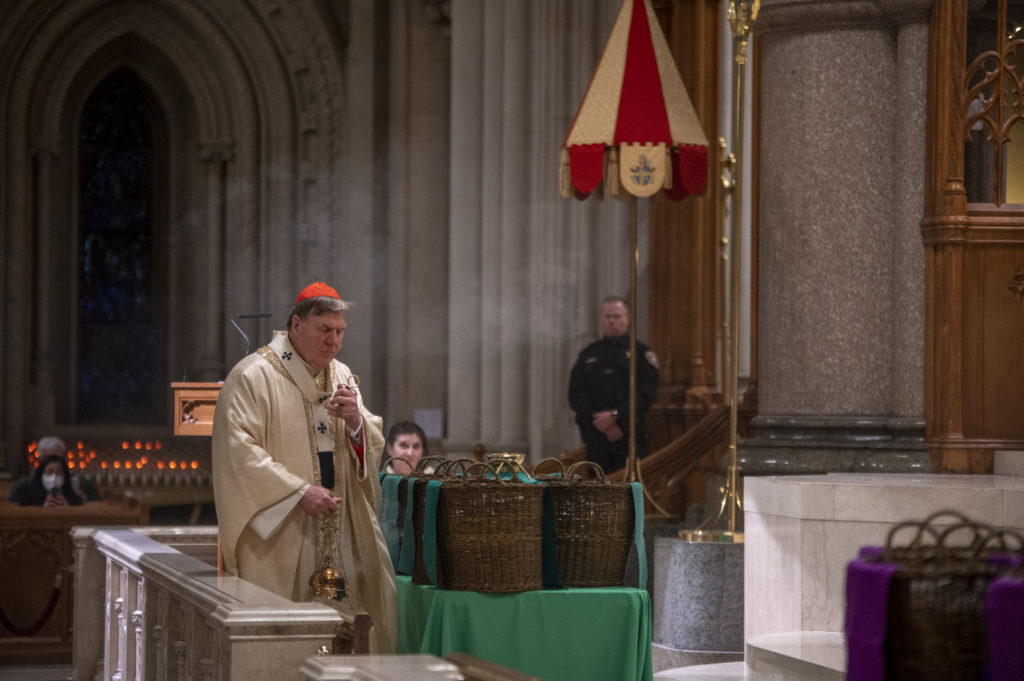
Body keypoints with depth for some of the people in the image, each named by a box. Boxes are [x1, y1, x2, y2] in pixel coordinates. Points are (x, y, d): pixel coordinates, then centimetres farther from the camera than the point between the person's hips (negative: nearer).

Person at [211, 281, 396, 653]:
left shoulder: (342, 377, 15)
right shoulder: (253, 376, -6)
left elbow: (374, 448, 14)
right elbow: (240, 451, -15)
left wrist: (356, 423, -9)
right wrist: (299, 492, -19)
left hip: (340, 531, 6)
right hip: (280, 537, -6)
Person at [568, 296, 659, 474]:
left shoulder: (641, 353, 7)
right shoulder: (588, 355, 16)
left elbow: (646, 394, -3)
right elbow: (575, 395, 8)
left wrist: (615, 416, -13)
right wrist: (598, 421, -7)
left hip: (629, 436, -2)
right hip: (595, 436, 3)